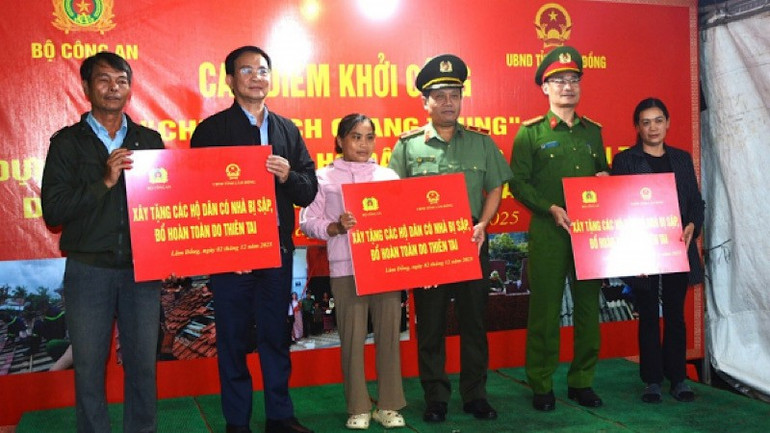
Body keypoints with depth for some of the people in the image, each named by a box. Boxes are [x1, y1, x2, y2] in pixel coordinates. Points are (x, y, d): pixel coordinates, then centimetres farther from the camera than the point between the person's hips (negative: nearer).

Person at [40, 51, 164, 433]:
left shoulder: (150, 140, 9)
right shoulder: (67, 142, 3)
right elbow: (53, 211, -6)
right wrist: (105, 182, -16)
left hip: (142, 268, 2)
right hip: (88, 269, -1)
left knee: (143, 362, 9)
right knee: (88, 366, 7)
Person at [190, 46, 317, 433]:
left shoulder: (288, 130, 13)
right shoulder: (211, 130, 1)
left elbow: (309, 191, 8)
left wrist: (288, 175, -14)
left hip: (278, 249, 4)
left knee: (276, 335, 12)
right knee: (233, 338, 5)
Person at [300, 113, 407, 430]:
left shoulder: (388, 176, 13)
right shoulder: (324, 178, 6)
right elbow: (308, 222, 1)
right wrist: (336, 227, -16)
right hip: (346, 268, -2)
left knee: (389, 333, 4)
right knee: (352, 337, 2)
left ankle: (389, 405, 17)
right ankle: (358, 408, 15)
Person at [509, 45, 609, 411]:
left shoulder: (593, 131, 13)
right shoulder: (531, 132, -1)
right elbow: (518, 183, -5)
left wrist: (604, 179, 0)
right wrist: (552, 209, -16)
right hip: (548, 233, -4)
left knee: (588, 306, 8)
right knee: (545, 309, 1)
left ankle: (582, 381, 21)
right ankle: (541, 386, 12)